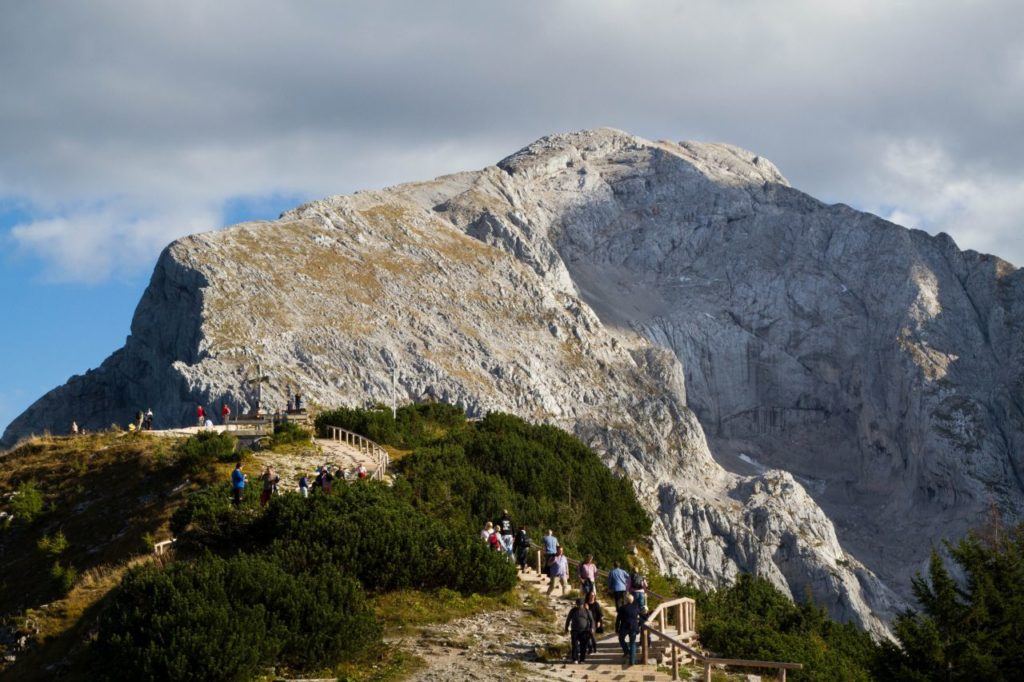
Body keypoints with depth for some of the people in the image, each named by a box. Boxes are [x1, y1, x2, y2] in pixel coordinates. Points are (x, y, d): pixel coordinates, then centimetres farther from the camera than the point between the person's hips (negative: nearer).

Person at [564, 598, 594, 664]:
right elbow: (568, 619, 14)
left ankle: (582, 659, 6)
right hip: (575, 631, 0)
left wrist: (592, 628, -11)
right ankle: (575, 659, -10)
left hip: (584, 631, 0)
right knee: (575, 645, -10)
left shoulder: (587, 611, 1)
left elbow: (591, 620, 2)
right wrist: (567, 628, 15)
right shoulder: (573, 610, 4)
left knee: (584, 646, -2)